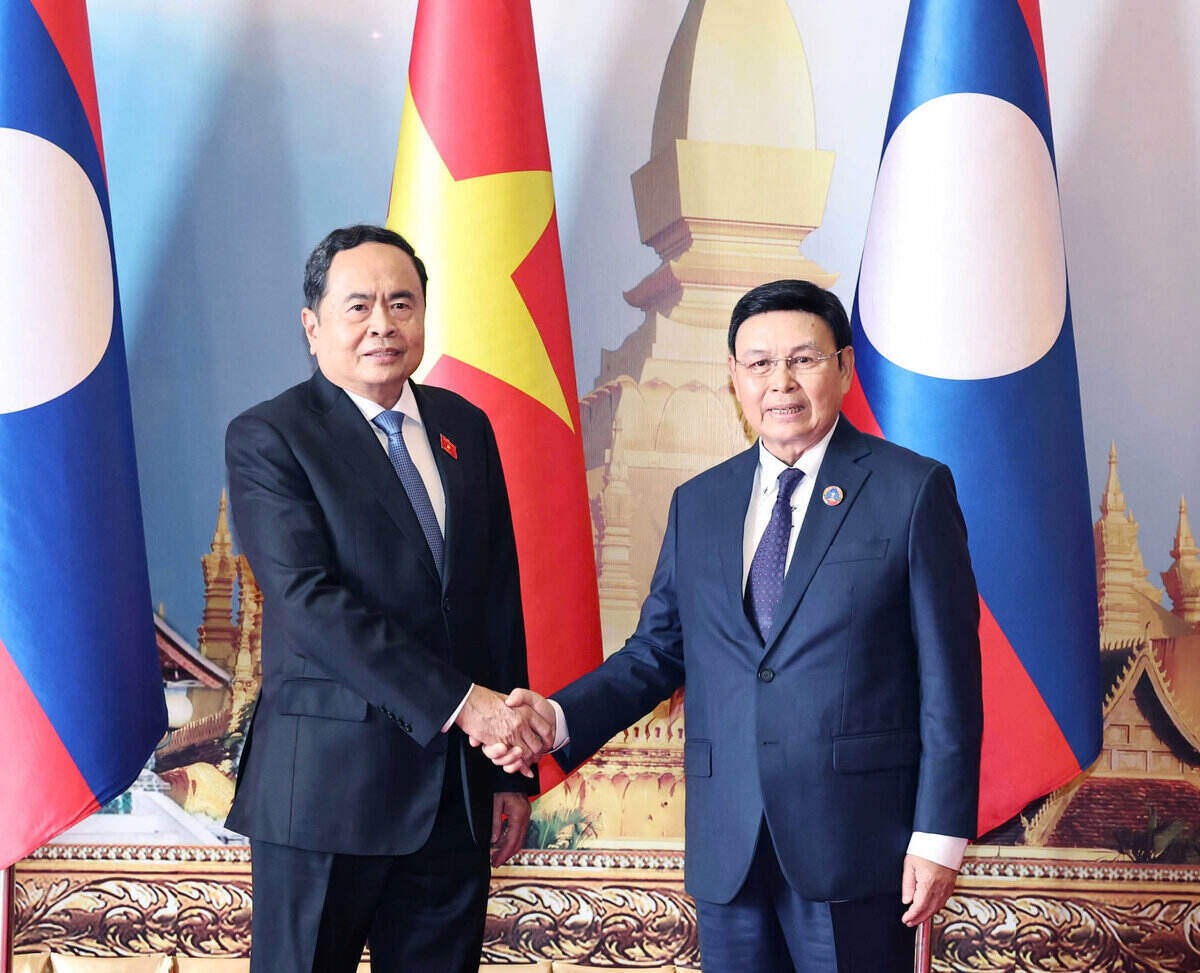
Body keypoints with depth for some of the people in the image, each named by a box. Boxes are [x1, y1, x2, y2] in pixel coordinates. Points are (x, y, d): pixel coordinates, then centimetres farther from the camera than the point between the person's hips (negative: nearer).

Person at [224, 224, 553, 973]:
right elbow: (313, 603, -16)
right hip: (327, 788, -4)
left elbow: (499, 597, 12)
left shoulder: (466, 427, 12)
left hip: (457, 787, 5)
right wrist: (459, 703, -20)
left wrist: (511, 769, 9)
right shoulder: (266, 439, -5)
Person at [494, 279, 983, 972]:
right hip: (728, 856, 4)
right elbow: (657, 651, 13)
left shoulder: (913, 490, -2)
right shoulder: (698, 504, 12)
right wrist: (560, 718, -5)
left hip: (856, 844, -4)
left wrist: (939, 836, -9)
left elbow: (949, 678, -4)